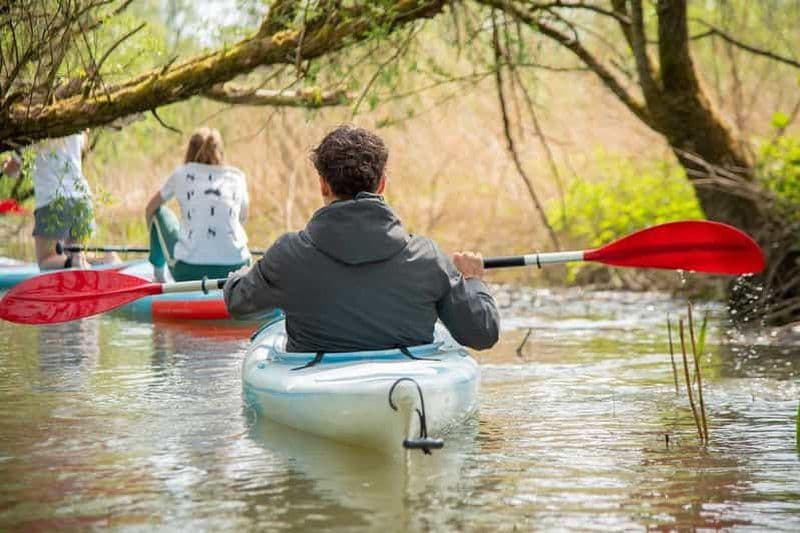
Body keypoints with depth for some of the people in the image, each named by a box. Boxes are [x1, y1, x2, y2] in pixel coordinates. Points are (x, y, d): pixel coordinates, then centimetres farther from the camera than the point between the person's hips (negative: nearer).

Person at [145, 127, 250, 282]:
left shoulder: (181, 174, 8)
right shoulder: (237, 176, 11)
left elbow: (150, 209, 22)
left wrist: (154, 233, 42)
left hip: (189, 272, -3)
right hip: (234, 271, 3)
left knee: (161, 213, 24)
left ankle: (159, 276, 30)